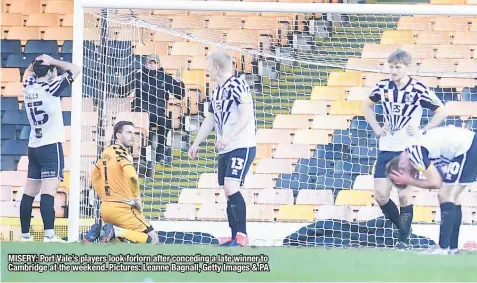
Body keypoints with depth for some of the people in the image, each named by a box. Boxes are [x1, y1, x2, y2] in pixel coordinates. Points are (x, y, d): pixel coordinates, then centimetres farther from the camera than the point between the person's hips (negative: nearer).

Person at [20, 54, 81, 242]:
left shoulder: (28, 87, 7)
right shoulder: (50, 88, -12)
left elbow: (28, 72, 31)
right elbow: (75, 70, -8)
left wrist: (38, 62, 14)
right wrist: (52, 61, -2)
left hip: (33, 147, 8)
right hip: (51, 146, -8)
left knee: (29, 192, 10)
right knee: (48, 192, -17)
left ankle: (25, 234, 14)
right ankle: (49, 235, -26)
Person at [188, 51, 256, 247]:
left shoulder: (237, 85, -11)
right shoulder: (217, 91, 16)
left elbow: (246, 115, -20)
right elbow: (210, 120, 26)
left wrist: (228, 137, -28)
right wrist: (196, 144, 24)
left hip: (242, 146, -9)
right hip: (225, 150, 9)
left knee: (231, 188, -20)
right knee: (228, 192, 7)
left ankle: (242, 234, -17)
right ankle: (235, 238, 12)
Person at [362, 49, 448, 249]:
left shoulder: (418, 89, -9)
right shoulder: (383, 86, 3)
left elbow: (441, 111, -3)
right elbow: (367, 106, 21)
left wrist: (423, 131, -9)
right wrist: (376, 128, 9)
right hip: (386, 149, 4)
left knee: (403, 195, -7)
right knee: (380, 195, -2)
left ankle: (404, 238, 7)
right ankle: (404, 229, 18)